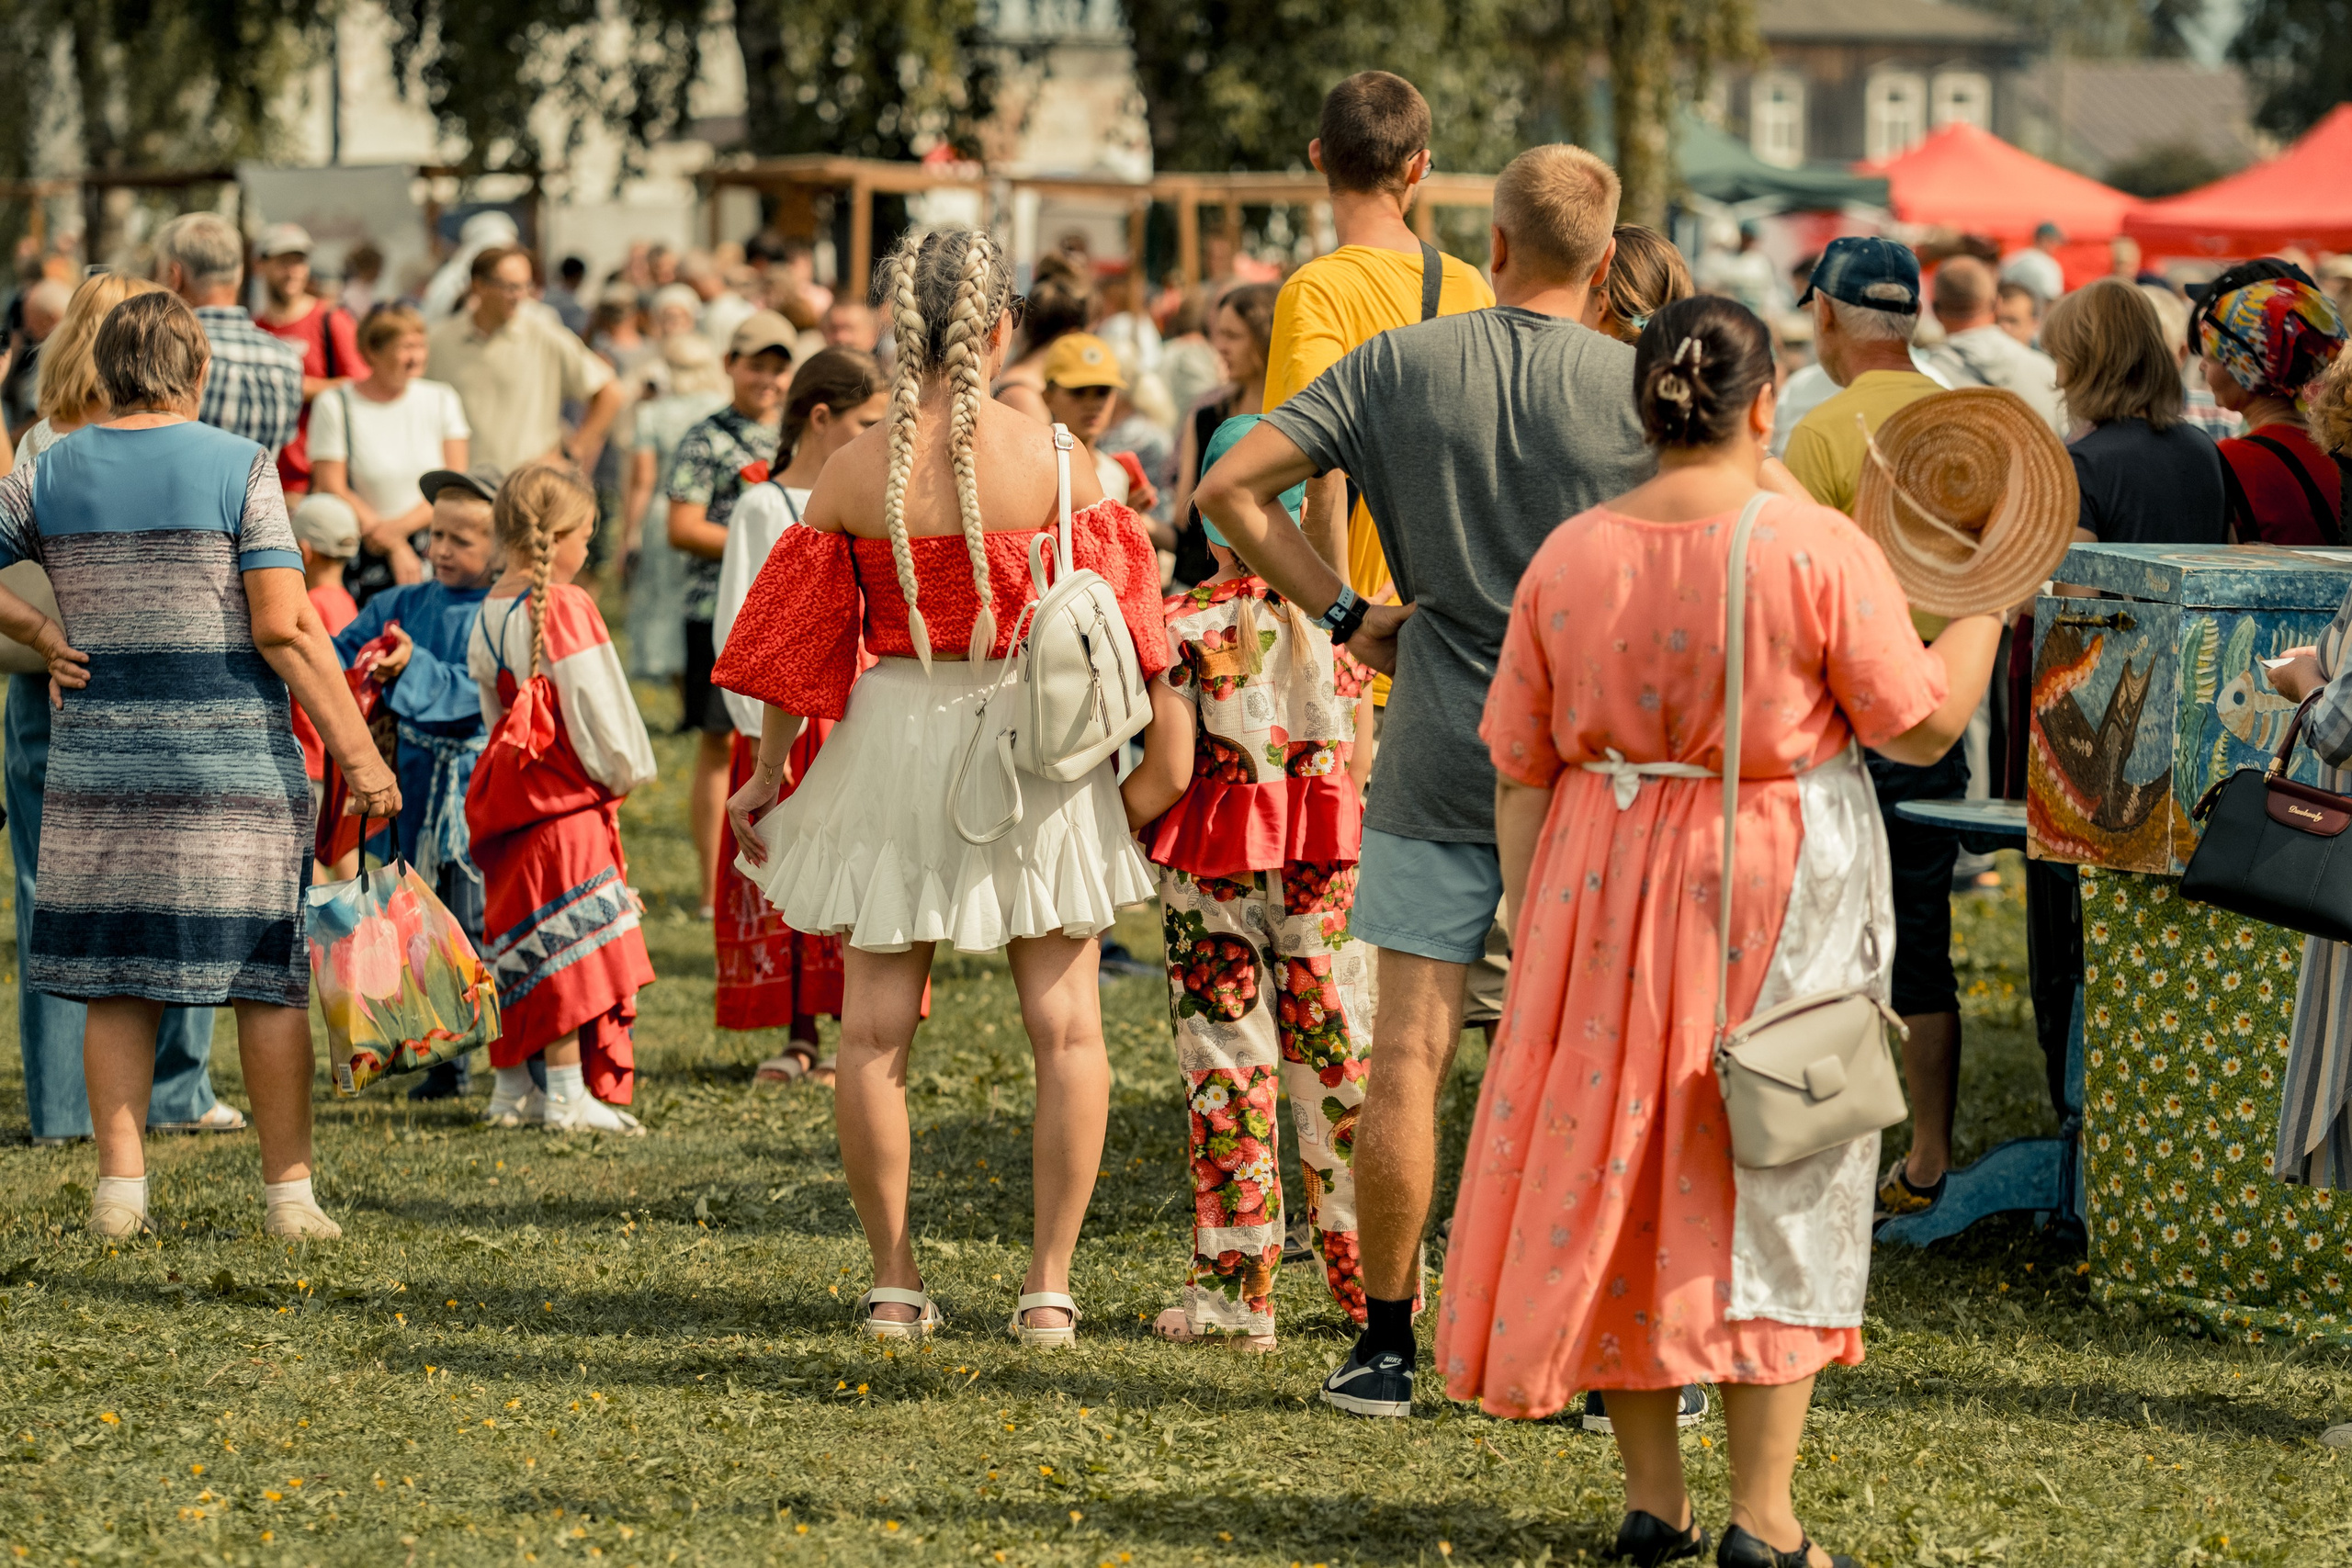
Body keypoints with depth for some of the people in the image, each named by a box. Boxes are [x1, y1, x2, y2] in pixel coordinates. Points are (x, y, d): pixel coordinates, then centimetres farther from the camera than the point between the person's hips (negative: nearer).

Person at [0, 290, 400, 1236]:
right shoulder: (240, 467, -6)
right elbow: (284, 627, -12)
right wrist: (357, 748, -9)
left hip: (100, 763, 3)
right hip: (237, 763, -3)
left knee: (116, 979, 9)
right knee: (269, 975, 5)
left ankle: (120, 1188, 5)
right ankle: (289, 1191, 7)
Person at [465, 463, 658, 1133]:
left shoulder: (488, 613, 9)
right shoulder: (564, 608, -15)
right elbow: (592, 703, -16)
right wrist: (620, 771, 1)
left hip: (509, 795, 8)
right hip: (565, 800, -8)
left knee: (519, 942, 13)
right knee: (568, 945, -5)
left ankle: (511, 1090, 18)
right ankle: (568, 1095, -5)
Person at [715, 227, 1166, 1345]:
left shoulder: (855, 469, -6)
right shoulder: (1055, 462, -8)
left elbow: (798, 642, 0)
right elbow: (1112, 625, -3)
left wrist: (767, 775, 11)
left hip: (894, 742, 1)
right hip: (1036, 743, -1)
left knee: (875, 1028, 9)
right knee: (1064, 1022, 7)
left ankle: (894, 1283, 12)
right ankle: (1048, 1284, 4)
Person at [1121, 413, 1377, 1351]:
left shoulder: (1183, 624, -11)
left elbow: (1169, 770, -14)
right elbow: (1362, 757, 3)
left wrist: (1107, 827, 2)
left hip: (1214, 871, -3)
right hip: (1326, 862, 3)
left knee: (1228, 1069, 3)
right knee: (1338, 1060, 11)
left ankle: (1236, 1287, 4)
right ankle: (1365, 1270, 18)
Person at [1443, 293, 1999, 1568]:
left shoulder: (1569, 555, -1)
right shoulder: (1817, 551, -12)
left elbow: (1519, 767, 2)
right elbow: (1923, 725, -7)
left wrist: (1531, 923, 10)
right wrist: (1984, 601, 7)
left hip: (1608, 889, 3)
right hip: (1781, 896, -3)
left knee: (1618, 1170, 12)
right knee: (1771, 1176, 4)